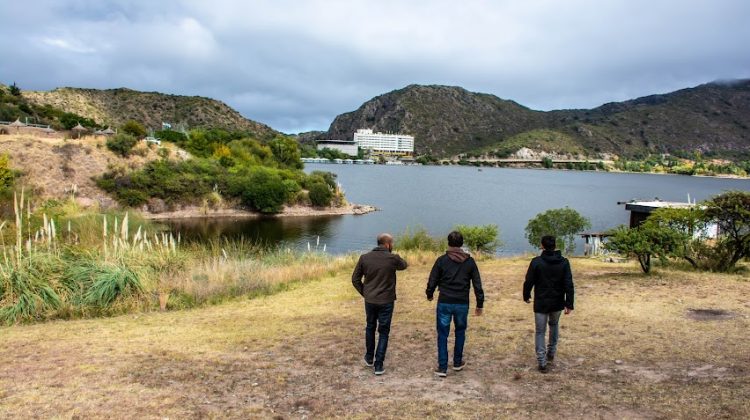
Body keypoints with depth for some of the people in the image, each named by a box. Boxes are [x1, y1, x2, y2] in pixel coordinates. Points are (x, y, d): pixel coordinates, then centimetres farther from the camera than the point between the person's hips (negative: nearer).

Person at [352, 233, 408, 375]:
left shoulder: (364, 258, -5)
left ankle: (369, 358, 37)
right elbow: (404, 265, 9)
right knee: (383, 332, 9)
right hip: (386, 302, -3)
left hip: (369, 301, 3)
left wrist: (364, 292, 8)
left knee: (370, 328, 24)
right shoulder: (392, 258, -14)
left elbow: (355, 279, 0)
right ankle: (378, 365, 7)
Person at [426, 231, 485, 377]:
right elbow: (477, 284, 1)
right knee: (460, 332, 21)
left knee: (443, 334, 6)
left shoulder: (442, 260, -5)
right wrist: (480, 304, 9)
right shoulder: (470, 261, 0)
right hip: (462, 304, 2)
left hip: (444, 303, -2)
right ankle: (458, 362, 30)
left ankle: (442, 367, 4)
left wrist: (429, 295, 17)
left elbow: (432, 281, -2)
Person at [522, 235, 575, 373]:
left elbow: (528, 282, -7)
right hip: (557, 303, 3)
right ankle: (551, 353, 36)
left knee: (540, 332, 6)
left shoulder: (536, 262, -12)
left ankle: (542, 362, -1)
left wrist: (526, 296, 10)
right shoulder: (564, 262, -5)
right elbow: (569, 284, -8)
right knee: (554, 325, 28)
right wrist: (569, 304, -5)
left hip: (541, 303, -3)